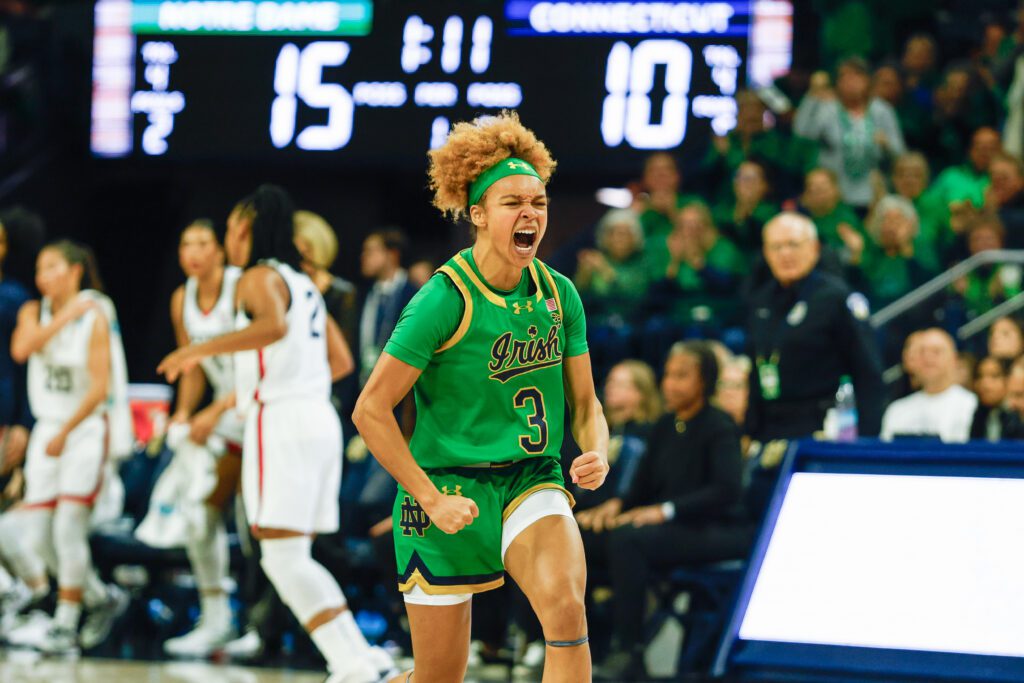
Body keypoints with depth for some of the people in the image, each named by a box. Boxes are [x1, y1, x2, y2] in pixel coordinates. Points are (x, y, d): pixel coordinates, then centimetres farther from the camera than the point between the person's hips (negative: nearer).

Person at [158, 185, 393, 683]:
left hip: (282, 419, -9)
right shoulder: (302, 283, 21)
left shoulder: (259, 278, -5)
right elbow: (341, 361, 25)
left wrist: (200, 349, -23)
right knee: (294, 558, 14)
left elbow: (274, 325, -28)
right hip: (319, 415, 9)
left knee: (283, 557, -11)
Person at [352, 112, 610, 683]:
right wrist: (430, 498, -15)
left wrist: (597, 455, -10)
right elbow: (371, 409, -12)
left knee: (565, 602, -28)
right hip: (450, 488, -3)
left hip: (532, 484, 3)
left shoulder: (559, 294, 1)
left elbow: (585, 403, 12)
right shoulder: (446, 299, -15)